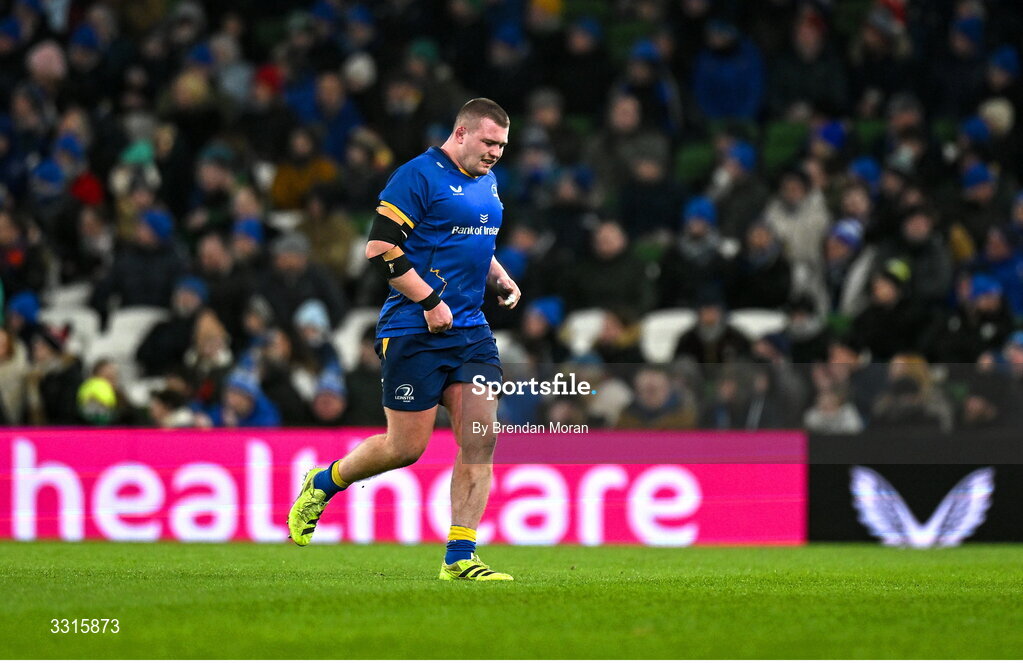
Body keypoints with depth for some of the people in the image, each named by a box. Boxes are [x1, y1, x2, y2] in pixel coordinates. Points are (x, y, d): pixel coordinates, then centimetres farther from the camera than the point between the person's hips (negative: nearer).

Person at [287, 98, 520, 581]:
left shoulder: (487, 182, 15)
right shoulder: (418, 176, -12)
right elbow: (379, 248, -16)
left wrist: (501, 280, 13)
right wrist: (430, 300, -18)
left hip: (470, 331, 7)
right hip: (414, 332, -7)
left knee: (480, 440, -5)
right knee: (406, 448, -2)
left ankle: (460, 557, -1)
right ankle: (322, 484, 25)